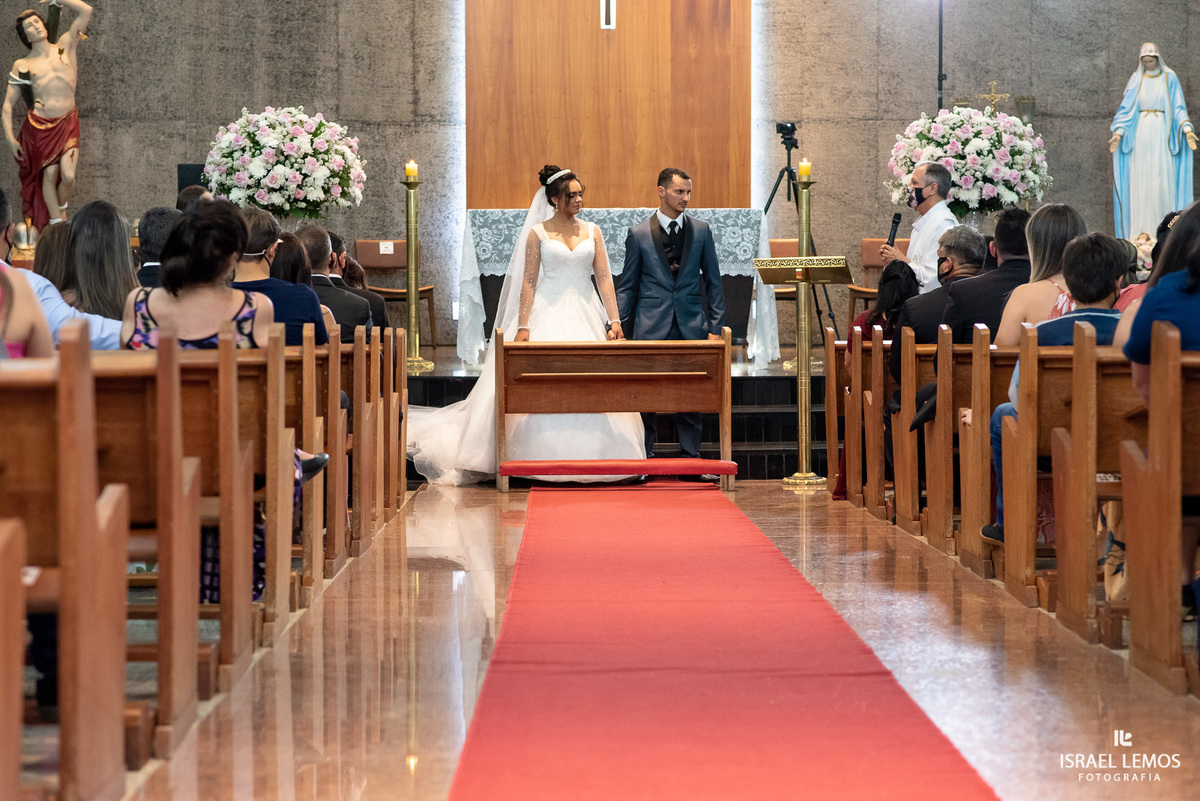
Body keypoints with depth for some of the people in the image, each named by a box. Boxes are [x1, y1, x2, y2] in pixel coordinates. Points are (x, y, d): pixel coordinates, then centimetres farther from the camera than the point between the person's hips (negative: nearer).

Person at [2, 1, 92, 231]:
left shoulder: (64, 47, 8)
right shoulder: (22, 66, 5)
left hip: (67, 123, 0)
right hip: (39, 126, 0)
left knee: (68, 175, -12)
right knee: (50, 175, -1)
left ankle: (60, 208, 19)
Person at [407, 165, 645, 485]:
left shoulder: (592, 231, 8)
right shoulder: (538, 233, 1)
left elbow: (604, 279, 5)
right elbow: (528, 282, -2)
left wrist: (614, 320, -4)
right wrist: (523, 327, -10)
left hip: (585, 315, 3)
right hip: (547, 314, -3)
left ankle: (588, 457, 7)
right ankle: (541, 458, 1)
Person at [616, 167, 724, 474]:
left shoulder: (701, 230, 7)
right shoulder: (638, 234, 2)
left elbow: (714, 281, 9)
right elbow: (628, 284, 7)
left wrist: (715, 326, 3)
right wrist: (617, 319, -5)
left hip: (691, 324, 1)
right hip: (651, 326, -1)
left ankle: (691, 461, 9)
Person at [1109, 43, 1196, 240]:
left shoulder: (1169, 78, 5)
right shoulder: (1136, 79, 10)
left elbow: (1179, 107, 3)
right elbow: (1126, 107, 9)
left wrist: (1187, 129, -11)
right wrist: (1118, 133, -3)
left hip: (1161, 132, -1)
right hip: (1141, 133, 1)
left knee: (1163, 178, -6)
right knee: (1141, 179, -2)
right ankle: (1141, 229, -2)